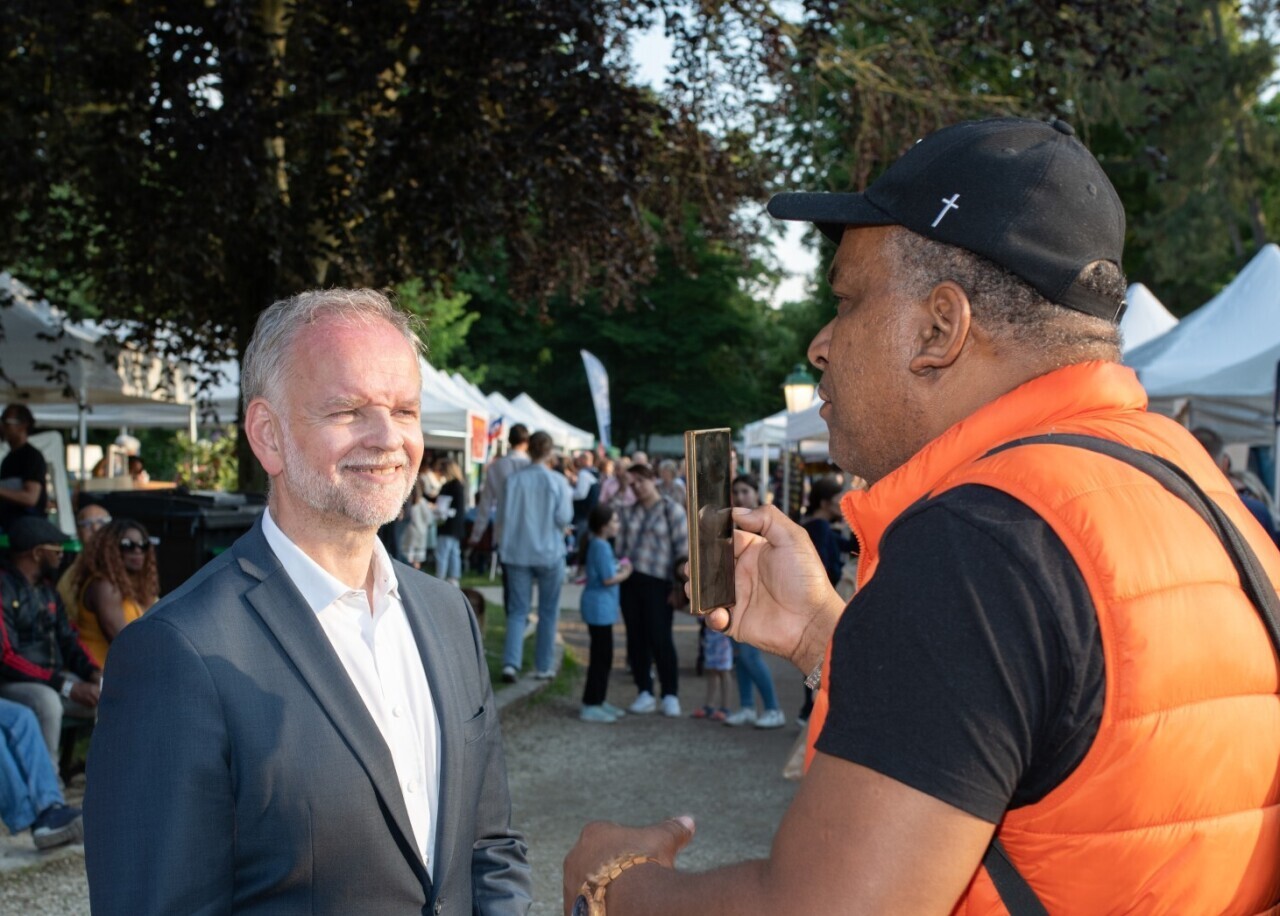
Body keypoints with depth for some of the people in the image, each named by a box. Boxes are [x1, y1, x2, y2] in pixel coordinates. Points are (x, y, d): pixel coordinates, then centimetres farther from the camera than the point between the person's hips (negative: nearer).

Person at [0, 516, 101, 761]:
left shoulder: (47, 589, 11)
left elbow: (67, 638, 15)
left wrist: (93, 671, -6)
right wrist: (66, 687, -25)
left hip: (55, 677, 8)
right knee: (47, 701, -37)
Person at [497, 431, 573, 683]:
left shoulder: (513, 480, -4)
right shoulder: (557, 481, -10)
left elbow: (503, 518, -2)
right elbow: (564, 518, -11)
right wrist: (569, 499, 7)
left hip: (517, 551, 2)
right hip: (549, 552, -1)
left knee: (517, 610, 8)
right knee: (548, 612, 11)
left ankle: (511, 663, -7)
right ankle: (543, 667, 15)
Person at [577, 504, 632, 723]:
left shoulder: (597, 544, 13)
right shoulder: (601, 546, -18)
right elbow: (608, 579, -21)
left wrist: (618, 567, 9)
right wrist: (625, 573, -5)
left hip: (602, 608, 11)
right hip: (599, 607, -11)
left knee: (604, 656, 16)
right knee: (600, 657, -6)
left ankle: (598, 701, 25)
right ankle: (590, 706, -1)